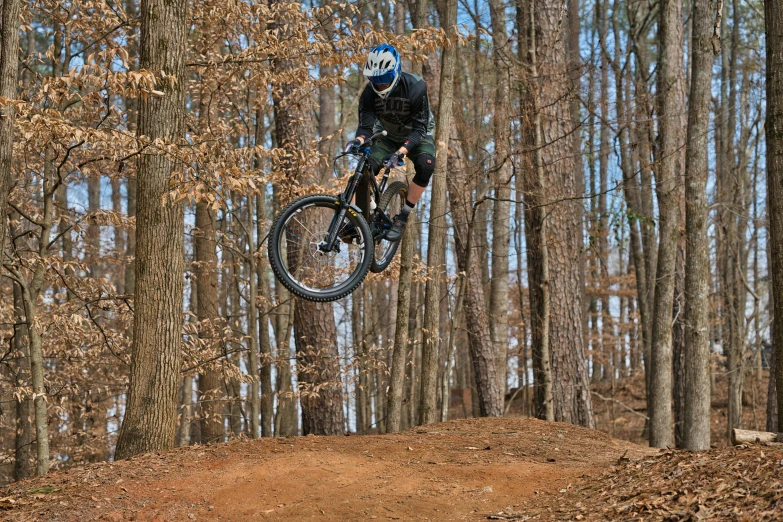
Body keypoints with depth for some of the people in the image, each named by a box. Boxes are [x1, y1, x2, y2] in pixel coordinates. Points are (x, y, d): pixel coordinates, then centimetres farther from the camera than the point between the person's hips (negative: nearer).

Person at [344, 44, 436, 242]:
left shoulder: (415, 87, -32)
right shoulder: (369, 93, -22)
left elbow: (419, 129, -33)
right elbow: (366, 125, -24)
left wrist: (400, 153, -47)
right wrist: (359, 140, -48)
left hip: (417, 135, -3)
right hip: (388, 136, 3)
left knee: (425, 166, -33)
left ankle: (402, 218, -20)